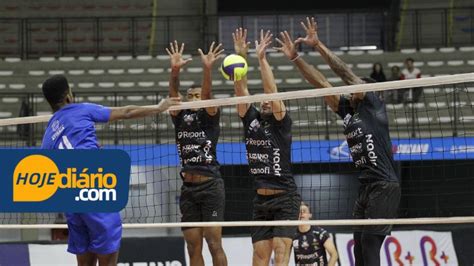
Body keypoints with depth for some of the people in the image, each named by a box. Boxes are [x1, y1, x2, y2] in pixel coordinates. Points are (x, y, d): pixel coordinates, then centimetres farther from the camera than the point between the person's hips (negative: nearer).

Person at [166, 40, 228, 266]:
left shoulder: (209, 117, 3)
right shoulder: (180, 118, 12)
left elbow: (207, 94, -14)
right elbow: (173, 93, -3)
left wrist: (207, 69, -31)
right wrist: (175, 70, -21)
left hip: (211, 186, -4)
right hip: (188, 188, 4)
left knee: (214, 245, -8)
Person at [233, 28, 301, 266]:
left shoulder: (281, 123, -4)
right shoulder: (251, 120, 8)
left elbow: (272, 91, -16)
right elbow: (241, 91, 0)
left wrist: (262, 59, -19)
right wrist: (240, 57, -9)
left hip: (285, 199, -5)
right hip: (261, 200, 5)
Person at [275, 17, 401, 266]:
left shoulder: (373, 106, -1)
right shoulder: (347, 111, 17)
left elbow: (347, 75, -8)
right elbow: (322, 84, 14)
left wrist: (318, 45, -10)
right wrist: (295, 58, 11)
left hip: (384, 187, -8)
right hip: (365, 187, 8)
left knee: (369, 243, -14)